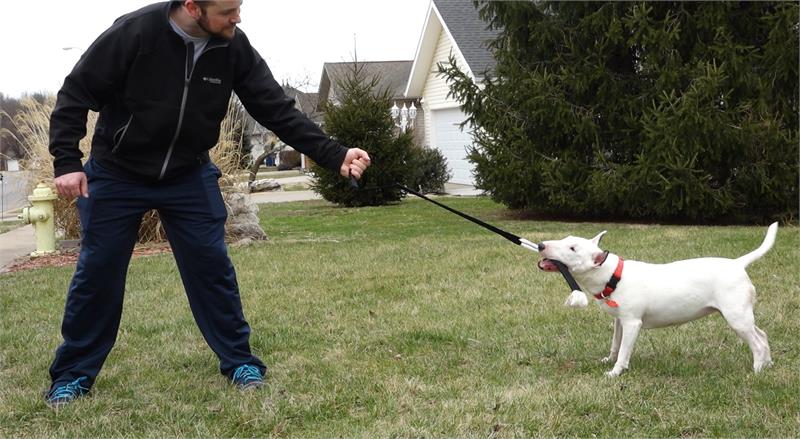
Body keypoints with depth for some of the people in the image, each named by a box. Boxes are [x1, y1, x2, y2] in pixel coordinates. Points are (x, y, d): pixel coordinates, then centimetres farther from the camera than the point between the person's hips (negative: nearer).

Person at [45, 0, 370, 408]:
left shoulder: (234, 47, -15)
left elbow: (277, 110, -11)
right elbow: (76, 94, -16)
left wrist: (334, 156, -19)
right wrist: (67, 163, -22)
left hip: (189, 176, 2)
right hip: (116, 175, -2)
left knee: (212, 267, 0)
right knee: (97, 272, 3)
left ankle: (240, 362, 14)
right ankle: (73, 375, 17)